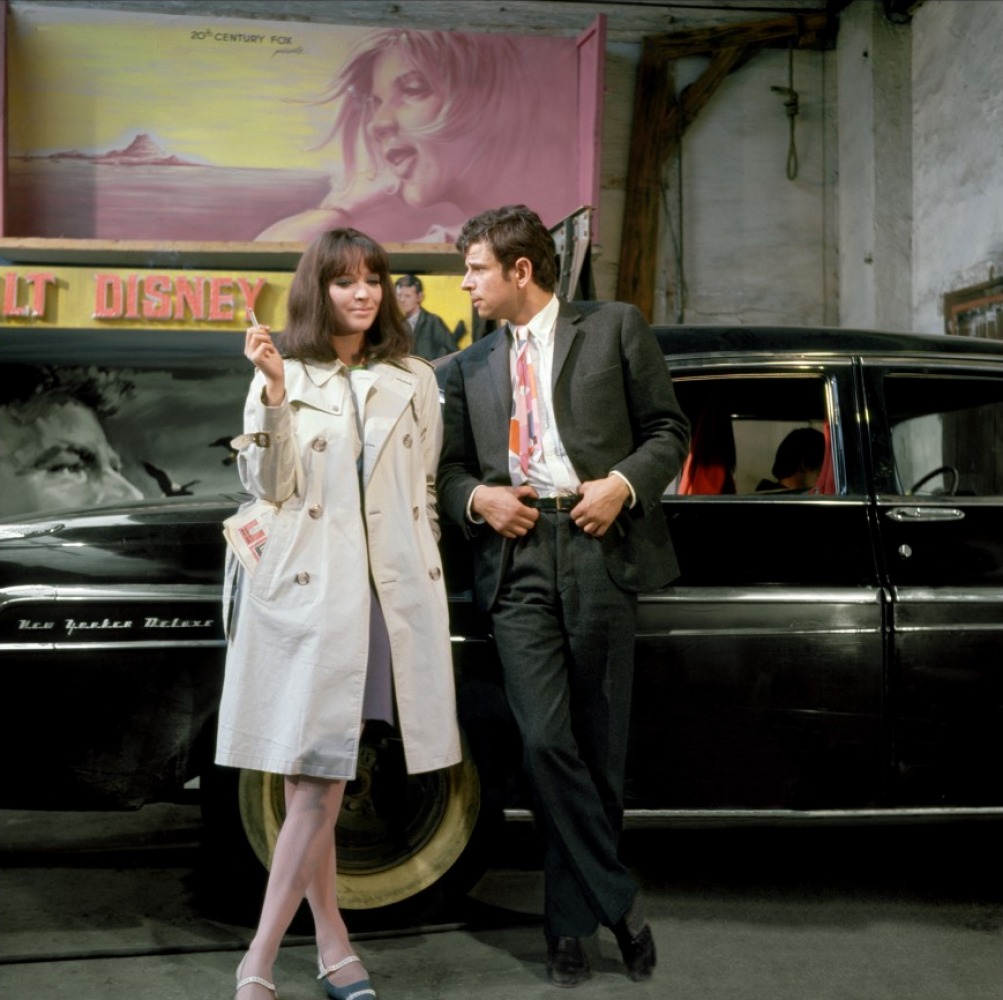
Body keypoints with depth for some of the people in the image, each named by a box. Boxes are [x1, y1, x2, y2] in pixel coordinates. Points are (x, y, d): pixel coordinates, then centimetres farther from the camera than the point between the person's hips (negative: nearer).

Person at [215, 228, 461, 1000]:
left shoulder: (414, 382, 12)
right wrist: (275, 390, -14)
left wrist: (424, 583, 13)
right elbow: (269, 487, -3)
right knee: (314, 783, -2)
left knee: (321, 779, 0)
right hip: (306, 590, -2)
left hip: (389, 590, 2)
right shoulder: (284, 376, 4)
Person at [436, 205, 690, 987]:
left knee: (597, 747, 3)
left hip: (598, 549, -2)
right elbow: (450, 467, 20)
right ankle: (619, 901, 5)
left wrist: (624, 483, -9)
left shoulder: (613, 328, 10)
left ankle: (571, 918, 20)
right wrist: (476, 498, -2)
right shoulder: (470, 368, 20)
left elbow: (669, 428, 8)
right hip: (516, 560, 2)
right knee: (546, 741, -10)